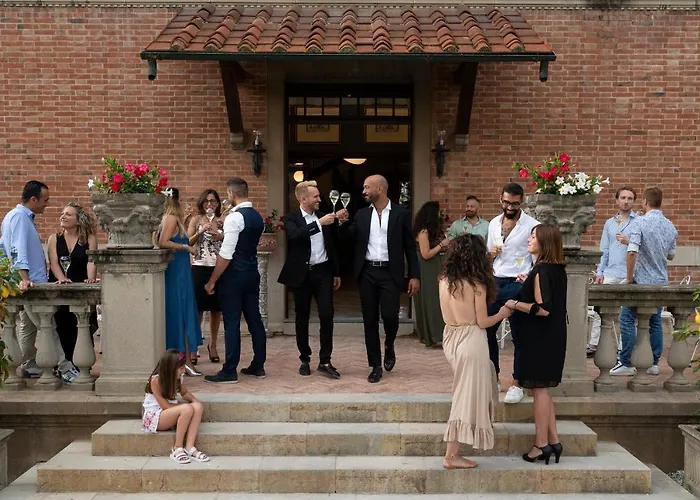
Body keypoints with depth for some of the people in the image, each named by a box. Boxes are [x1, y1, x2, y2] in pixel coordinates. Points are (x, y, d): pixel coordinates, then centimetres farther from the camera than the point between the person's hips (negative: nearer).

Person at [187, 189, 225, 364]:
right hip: (200, 268, -2)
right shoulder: (196, 220, 4)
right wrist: (200, 232, -17)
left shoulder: (222, 221, 8)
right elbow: (188, 243, -3)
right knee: (197, 308, -2)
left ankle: (212, 345, 21)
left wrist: (221, 236, -12)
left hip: (218, 268, 2)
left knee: (216, 308, 8)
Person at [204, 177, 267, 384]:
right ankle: (258, 366, 19)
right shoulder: (257, 217, 10)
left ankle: (229, 372, 0)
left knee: (232, 323, -4)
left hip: (234, 276, -8)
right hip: (252, 274, 8)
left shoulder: (234, 217, -16)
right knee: (254, 319, 11)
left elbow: (226, 254, -20)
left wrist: (212, 281, -13)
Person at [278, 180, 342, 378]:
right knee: (302, 318, 6)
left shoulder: (322, 217, 10)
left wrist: (336, 272, 17)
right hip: (302, 274, -3)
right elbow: (295, 236, -26)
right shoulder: (291, 218, -3)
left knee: (327, 315, -6)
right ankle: (305, 359, 18)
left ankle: (325, 361, 1)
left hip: (322, 272, 3)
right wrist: (319, 223, -28)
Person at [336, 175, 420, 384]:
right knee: (370, 320, 5)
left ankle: (389, 346, 23)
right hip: (367, 273, 3)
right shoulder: (361, 214, 7)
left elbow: (410, 246, 1)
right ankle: (376, 366, 16)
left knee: (390, 316, -11)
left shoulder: (400, 213, 0)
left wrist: (414, 275, -3)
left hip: (390, 273, -3)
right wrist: (343, 223, -10)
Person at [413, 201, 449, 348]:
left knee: (434, 301, 13)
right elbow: (426, 254, -18)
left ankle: (427, 335, 22)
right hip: (427, 272, -9)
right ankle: (433, 337, 4)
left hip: (432, 271, 9)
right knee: (430, 301, -3)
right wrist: (441, 244, -13)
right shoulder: (423, 232, -17)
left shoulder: (429, 230, 9)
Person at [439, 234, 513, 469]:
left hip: (450, 338, 7)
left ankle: (483, 420, 42)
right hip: (470, 342, -7)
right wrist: (502, 314, 6)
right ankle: (452, 456, 1)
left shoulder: (444, 281, 3)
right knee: (465, 397, -1)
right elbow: (482, 322, -10)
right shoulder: (477, 284, -14)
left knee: (486, 371, 33)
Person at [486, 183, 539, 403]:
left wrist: (529, 276, -23)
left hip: (518, 285, -5)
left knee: (519, 336, 2)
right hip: (495, 283, 5)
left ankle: (517, 384, 11)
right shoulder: (493, 223, 10)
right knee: (487, 331, 8)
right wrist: (490, 254, -4)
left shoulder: (531, 225, -7)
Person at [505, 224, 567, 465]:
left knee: (539, 389, -1)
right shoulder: (557, 269, 10)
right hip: (553, 337, 9)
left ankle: (541, 445, 6)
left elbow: (542, 309, -24)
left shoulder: (541, 271, -18)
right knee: (542, 389, 15)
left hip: (540, 338, -9)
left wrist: (515, 304, -14)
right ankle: (553, 441, 19)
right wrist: (527, 285, 20)